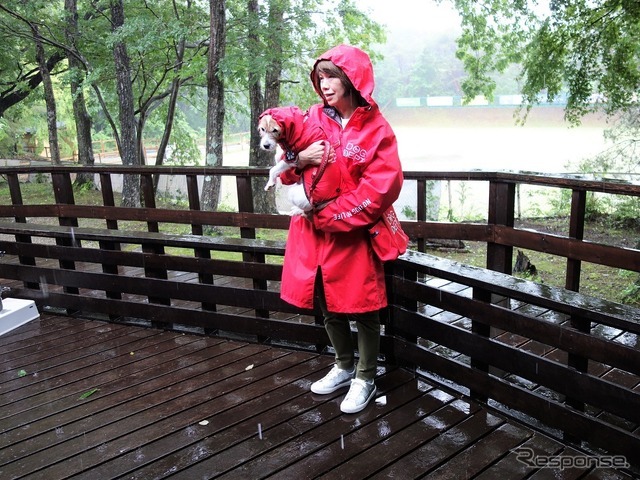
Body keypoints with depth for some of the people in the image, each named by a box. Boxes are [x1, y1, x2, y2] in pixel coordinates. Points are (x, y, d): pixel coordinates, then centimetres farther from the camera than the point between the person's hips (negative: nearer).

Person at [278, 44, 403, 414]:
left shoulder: (376, 128, -10)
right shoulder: (315, 117, 4)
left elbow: (381, 188, -17)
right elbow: (287, 173, 7)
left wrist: (330, 215, -16)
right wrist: (300, 159, -17)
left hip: (353, 235, -5)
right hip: (313, 231, 5)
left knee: (362, 308, 7)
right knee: (328, 306, 17)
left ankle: (366, 379, 28)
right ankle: (344, 367, 39)